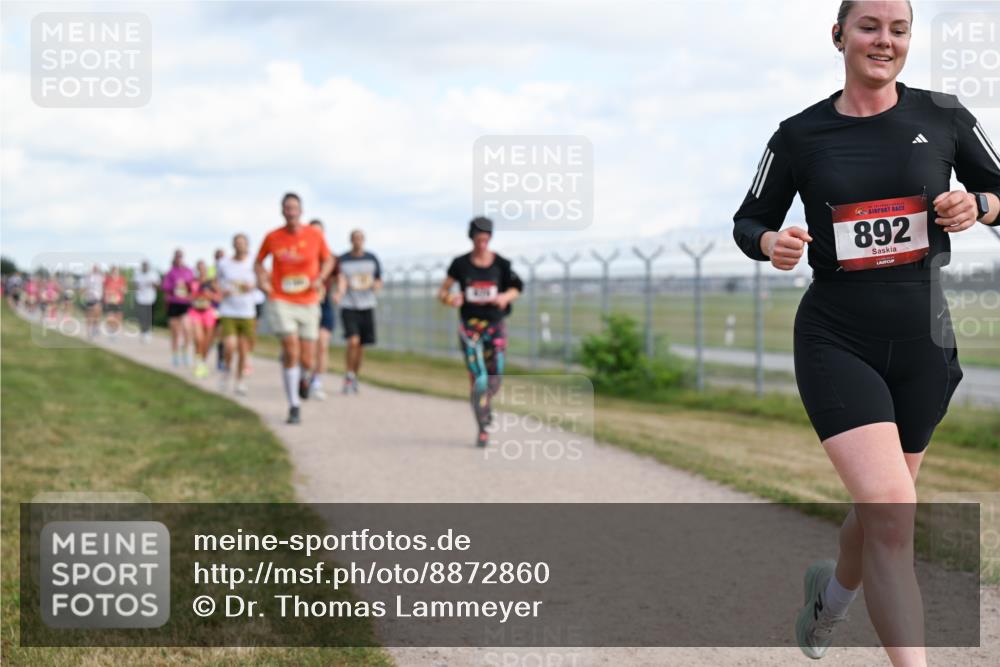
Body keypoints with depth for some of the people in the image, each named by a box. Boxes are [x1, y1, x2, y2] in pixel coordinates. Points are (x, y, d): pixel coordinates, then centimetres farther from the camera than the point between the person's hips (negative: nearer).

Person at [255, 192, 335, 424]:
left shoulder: (314, 235, -2)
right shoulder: (272, 237, -2)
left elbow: (328, 260, 12)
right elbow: (259, 262, 14)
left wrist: (320, 278, -7)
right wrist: (261, 279, -5)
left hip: (308, 303, 1)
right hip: (281, 301, -1)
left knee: (306, 360, 1)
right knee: (291, 351, -16)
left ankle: (303, 378, 40)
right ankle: (294, 406, -4)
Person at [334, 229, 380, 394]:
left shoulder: (372, 259, 8)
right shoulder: (343, 260, -1)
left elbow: (379, 280, 16)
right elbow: (341, 280, -14)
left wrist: (376, 285, -8)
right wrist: (339, 293, -36)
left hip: (367, 306, 3)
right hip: (348, 306, -3)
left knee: (361, 345, 5)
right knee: (353, 341, -19)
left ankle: (354, 378, 23)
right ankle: (349, 376, -3)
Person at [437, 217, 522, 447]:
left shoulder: (501, 263, -1)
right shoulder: (460, 264, -2)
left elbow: (516, 289, 11)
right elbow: (442, 292, 2)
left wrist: (505, 297, -11)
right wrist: (449, 298, -21)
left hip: (495, 326, 2)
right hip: (470, 326, -2)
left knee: (495, 382, 6)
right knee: (478, 380, -12)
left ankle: (484, 403, 43)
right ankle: (482, 430, 2)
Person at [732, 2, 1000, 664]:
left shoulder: (943, 117, 2)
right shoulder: (800, 135, 0)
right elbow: (749, 220, 9)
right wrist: (772, 243, -13)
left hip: (921, 342, 3)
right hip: (836, 341, -2)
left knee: (882, 510, 16)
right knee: (892, 513, -19)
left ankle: (832, 591, 49)